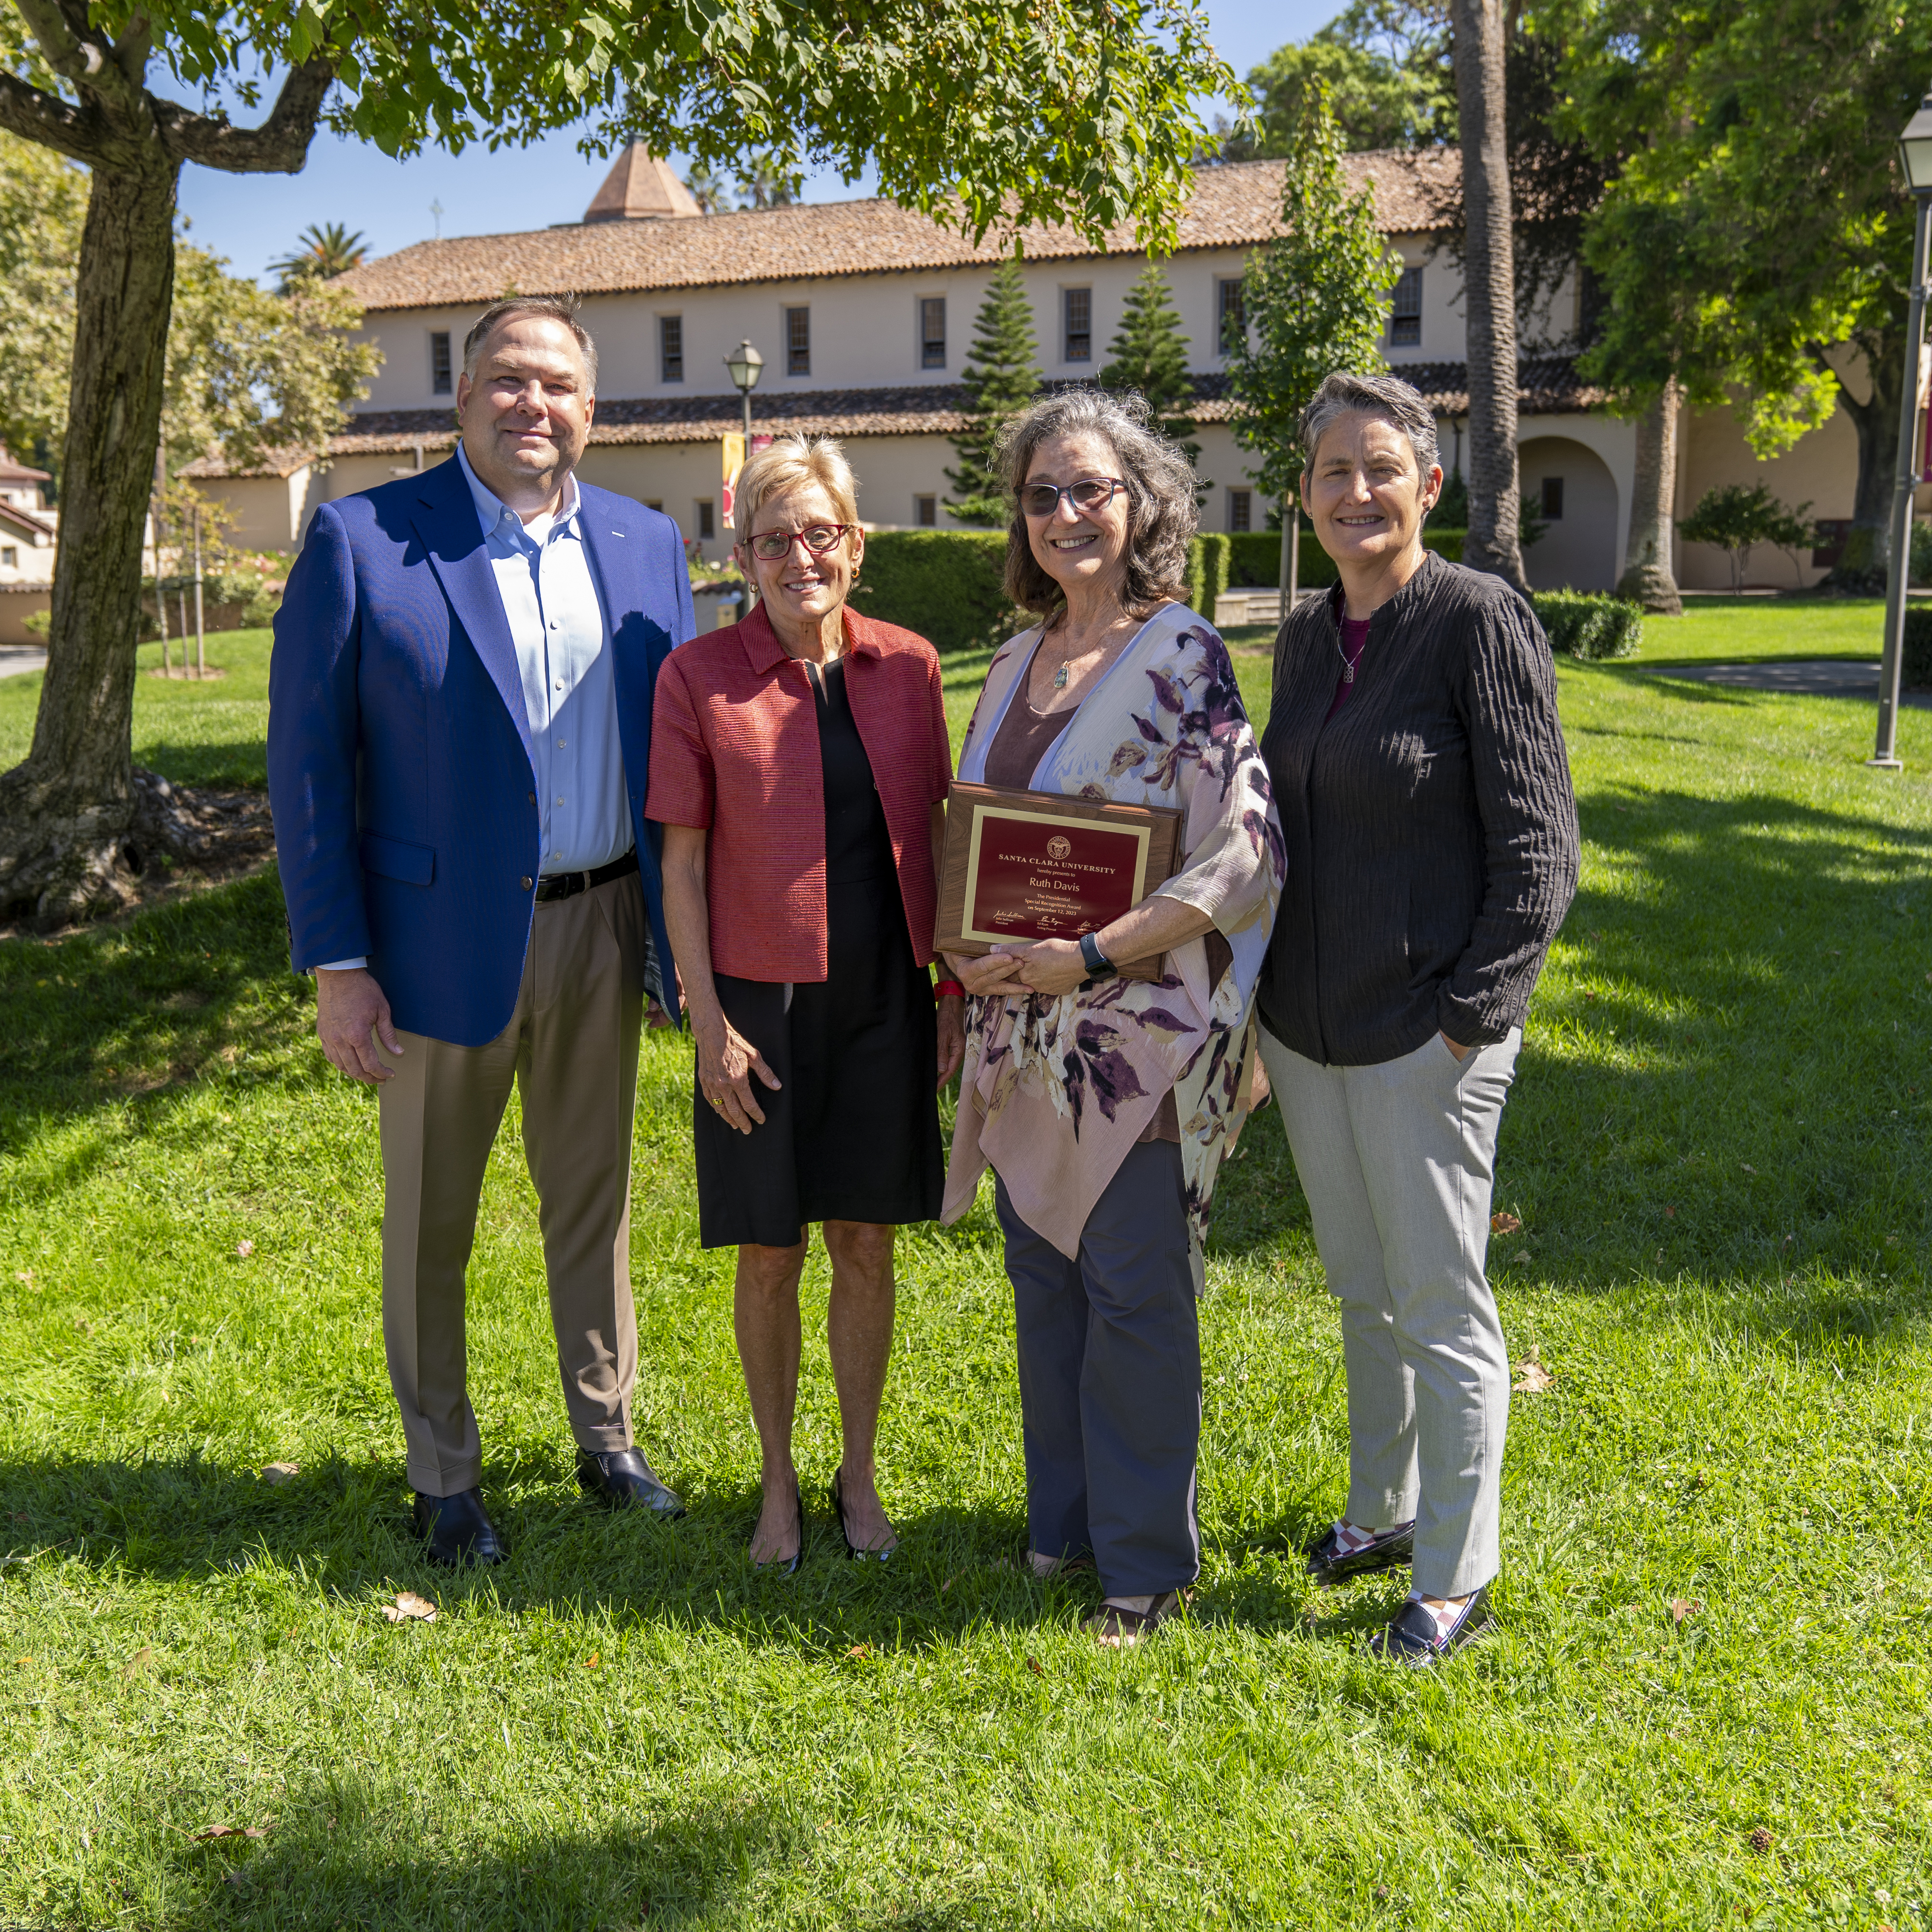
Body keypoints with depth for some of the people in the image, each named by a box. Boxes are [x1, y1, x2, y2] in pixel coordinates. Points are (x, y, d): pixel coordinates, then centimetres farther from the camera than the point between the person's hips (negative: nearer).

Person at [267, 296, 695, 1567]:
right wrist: (336, 962, -11)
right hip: (446, 937, -3)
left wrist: (689, 928, 4)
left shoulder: (647, 545, 4)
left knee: (595, 1200, 17)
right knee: (431, 1220, 11)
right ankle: (445, 1478, 29)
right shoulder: (362, 541, -8)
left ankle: (609, 1441, 35)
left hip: (604, 927, 3)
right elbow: (309, 761, -7)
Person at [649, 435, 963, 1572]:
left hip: (886, 1001, 2)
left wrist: (956, 986, 4)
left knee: (866, 1246, 11)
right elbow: (683, 861, -4)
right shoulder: (700, 677, -5)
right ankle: (779, 1481, 29)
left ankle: (860, 1476, 29)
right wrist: (709, 1022, -8)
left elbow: (935, 835, 8)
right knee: (768, 1255, 8)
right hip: (763, 1005, -2)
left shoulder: (907, 668, 2)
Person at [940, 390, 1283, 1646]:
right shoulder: (1018, 662, 10)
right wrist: (972, 943, 0)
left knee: (1134, 1297, 4)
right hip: (1024, 1029, 7)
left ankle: (1149, 1559, 21)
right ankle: (1063, 1518, 33)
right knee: (1044, 1282, 16)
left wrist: (1085, 956, -21)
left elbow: (1244, 860, -18)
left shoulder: (1182, 659, -11)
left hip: (1141, 1035, -7)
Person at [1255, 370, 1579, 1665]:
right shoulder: (1306, 638, 10)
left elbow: (1538, 849, -12)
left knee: (1440, 1306, 3)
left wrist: (1470, 1015, -16)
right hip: (1306, 1024, 7)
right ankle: (1383, 1508, 38)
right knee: (1362, 1290, 19)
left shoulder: (1482, 620, -11)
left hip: (1423, 1035, -6)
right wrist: (1265, 987, 13)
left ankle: (1457, 1580, 19)